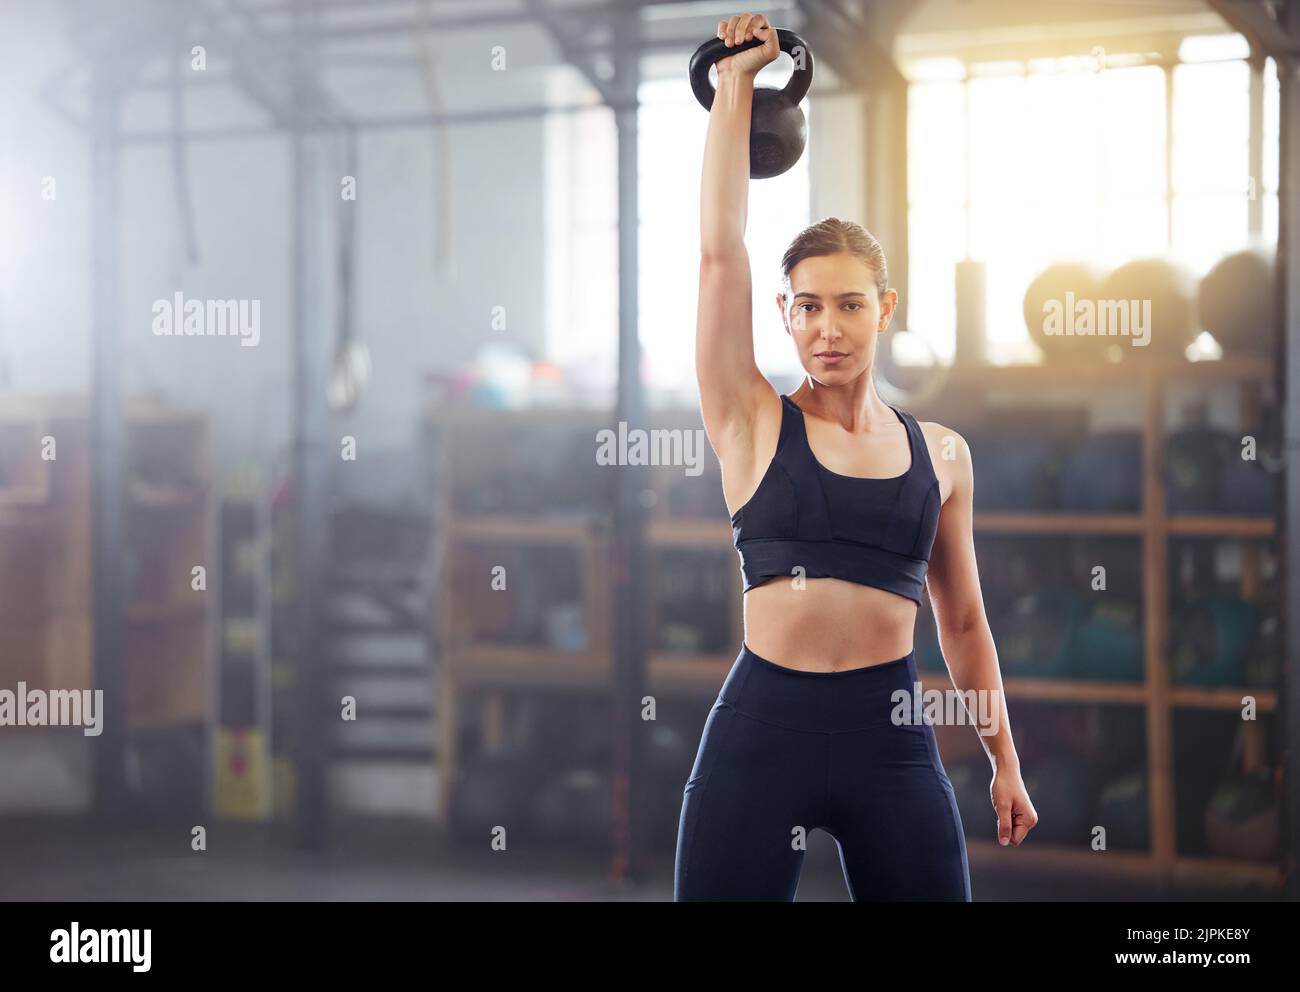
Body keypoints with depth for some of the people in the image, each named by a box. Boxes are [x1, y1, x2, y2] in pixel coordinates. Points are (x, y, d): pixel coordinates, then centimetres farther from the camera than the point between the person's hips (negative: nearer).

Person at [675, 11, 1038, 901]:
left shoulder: (942, 453, 9)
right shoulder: (755, 424, 3)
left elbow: (963, 619, 17)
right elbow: (720, 250, -3)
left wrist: (1005, 760, 18)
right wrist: (737, 85, 0)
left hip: (890, 734, 2)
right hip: (762, 727, -2)